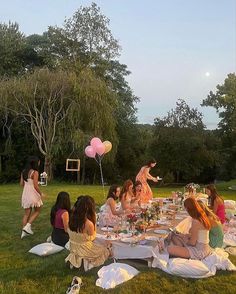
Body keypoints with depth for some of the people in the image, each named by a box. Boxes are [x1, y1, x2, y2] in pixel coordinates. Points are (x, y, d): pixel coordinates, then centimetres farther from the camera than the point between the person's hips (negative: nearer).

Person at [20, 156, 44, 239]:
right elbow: (35, 186, -16)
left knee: (27, 213, 14)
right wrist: (41, 193, -3)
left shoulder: (24, 171, 7)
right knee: (37, 211, 14)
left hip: (25, 194, 6)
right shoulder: (35, 172, -15)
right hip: (33, 194, -6)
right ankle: (28, 226, 2)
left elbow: (21, 184, 9)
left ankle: (24, 231, 16)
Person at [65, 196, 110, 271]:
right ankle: (89, 262, 4)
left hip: (73, 249, 5)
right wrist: (94, 221, -13)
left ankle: (75, 258, 17)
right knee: (106, 251, 20)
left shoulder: (72, 219, -13)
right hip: (84, 250, -5)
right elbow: (92, 237, -11)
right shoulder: (89, 224, -30)